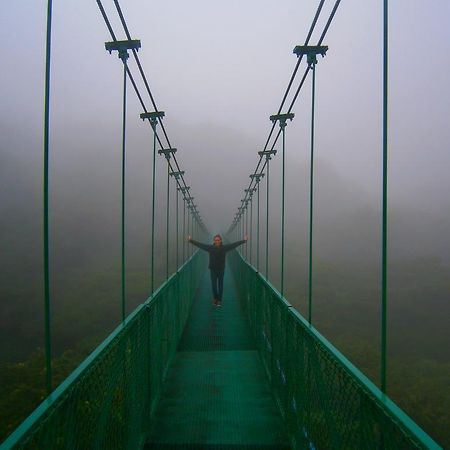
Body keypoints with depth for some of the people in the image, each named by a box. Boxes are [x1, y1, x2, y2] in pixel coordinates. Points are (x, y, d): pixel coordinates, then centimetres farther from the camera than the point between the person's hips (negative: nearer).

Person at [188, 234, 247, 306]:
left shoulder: (224, 247, -6)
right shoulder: (210, 247, -7)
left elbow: (235, 244, -3)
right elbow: (200, 244, -6)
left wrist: (244, 241, -3)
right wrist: (191, 240, -8)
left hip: (221, 269, 0)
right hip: (213, 269, 0)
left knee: (220, 285, 6)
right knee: (214, 285, 7)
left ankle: (219, 300, 17)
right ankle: (215, 298, 29)